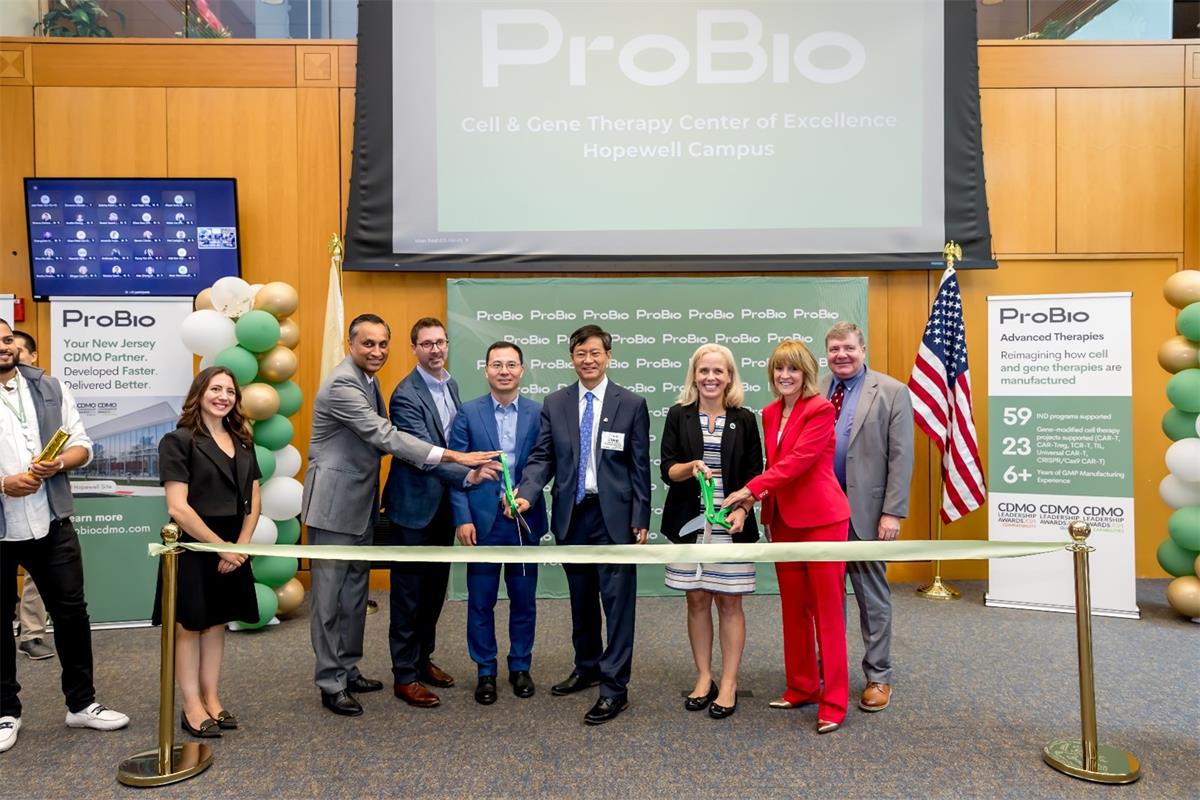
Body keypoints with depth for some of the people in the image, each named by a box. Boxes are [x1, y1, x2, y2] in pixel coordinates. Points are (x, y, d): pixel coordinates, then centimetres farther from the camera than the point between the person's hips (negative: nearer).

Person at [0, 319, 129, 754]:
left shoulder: (50, 388, 5)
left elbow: (81, 445, 6)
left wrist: (57, 464, -14)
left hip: (51, 523, 3)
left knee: (71, 610, 8)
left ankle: (82, 703, 22)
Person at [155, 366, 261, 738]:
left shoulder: (242, 443, 10)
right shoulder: (178, 441, -9)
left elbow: (253, 503, 9)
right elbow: (178, 508, -16)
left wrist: (240, 546, -5)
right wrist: (220, 546, -15)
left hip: (233, 548, 6)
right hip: (193, 548, -6)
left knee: (216, 623, 12)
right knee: (189, 626, 4)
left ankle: (211, 699, 21)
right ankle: (192, 707, 13)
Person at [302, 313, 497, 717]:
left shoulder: (367, 380, 10)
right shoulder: (342, 384, -20)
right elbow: (386, 437, -27)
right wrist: (454, 456, -30)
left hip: (359, 503, 9)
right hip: (334, 503, -9)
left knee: (355, 592, 16)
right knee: (330, 597, 2)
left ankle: (348, 669, 29)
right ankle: (330, 683, 12)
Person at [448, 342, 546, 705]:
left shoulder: (539, 413, 2)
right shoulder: (468, 413, 0)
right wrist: (462, 518, -9)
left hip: (524, 520, 1)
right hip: (482, 521, -1)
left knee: (524, 600, 11)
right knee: (481, 601, 8)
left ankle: (520, 667, 28)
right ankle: (485, 672, 24)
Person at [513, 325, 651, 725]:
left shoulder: (631, 404, -2)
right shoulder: (554, 403, 6)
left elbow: (640, 466, -3)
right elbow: (542, 457, 2)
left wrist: (641, 519, -6)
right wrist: (526, 494, -15)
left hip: (614, 515, -3)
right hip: (571, 513, 4)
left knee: (617, 600, -1)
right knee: (580, 598, 17)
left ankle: (614, 687, 8)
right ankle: (587, 667, 35)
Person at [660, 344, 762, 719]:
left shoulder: (744, 419, 3)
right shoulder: (678, 416, 4)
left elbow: (754, 475, 2)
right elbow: (667, 470, 0)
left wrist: (741, 511, -14)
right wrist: (691, 467, -22)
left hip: (732, 525, -1)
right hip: (689, 523, 1)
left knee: (729, 602, 3)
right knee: (697, 600, 8)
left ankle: (728, 684, 14)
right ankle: (704, 678, 22)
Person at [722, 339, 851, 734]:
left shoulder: (821, 409, -11)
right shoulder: (770, 413, 12)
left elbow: (798, 460, -20)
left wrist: (750, 489, -23)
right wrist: (765, 499, 2)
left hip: (821, 517, -7)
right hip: (783, 519, 7)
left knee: (827, 609, 0)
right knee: (793, 608, 12)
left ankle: (833, 702, 8)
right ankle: (801, 686, 26)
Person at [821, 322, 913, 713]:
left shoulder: (891, 392, -4)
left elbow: (901, 458, -7)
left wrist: (892, 513, -11)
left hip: (865, 512, -3)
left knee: (872, 598, 9)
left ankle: (878, 676, 24)